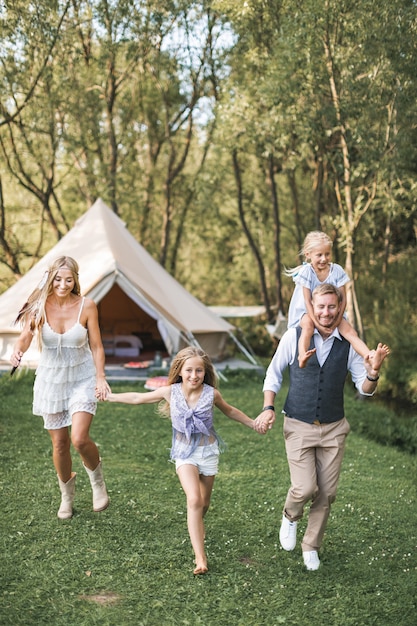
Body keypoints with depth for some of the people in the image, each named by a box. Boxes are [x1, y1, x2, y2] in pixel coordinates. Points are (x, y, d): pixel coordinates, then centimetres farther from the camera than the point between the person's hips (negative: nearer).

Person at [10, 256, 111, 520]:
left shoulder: (86, 306, -10)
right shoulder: (40, 306, -10)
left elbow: (96, 346, -4)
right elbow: (25, 337, -10)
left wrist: (100, 377, -13)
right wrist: (18, 351, -33)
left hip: (82, 379, -1)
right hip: (51, 379, 2)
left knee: (79, 438, -18)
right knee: (59, 444, 8)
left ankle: (97, 479, 14)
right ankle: (67, 494, 35)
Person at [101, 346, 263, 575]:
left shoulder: (211, 393, -10)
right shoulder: (171, 392, -11)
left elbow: (229, 411, 10)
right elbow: (138, 398, 1)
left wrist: (253, 423, 17)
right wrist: (109, 396, 4)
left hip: (208, 451, 2)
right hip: (185, 453, -2)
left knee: (203, 504, 12)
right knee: (194, 500, -20)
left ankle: (196, 531, 45)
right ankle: (200, 557, -21)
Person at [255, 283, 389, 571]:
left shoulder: (348, 344, -3)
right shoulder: (294, 336, -8)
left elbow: (365, 389, 1)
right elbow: (273, 374, 4)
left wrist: (373, 373, -20)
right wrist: (268, 408, -7)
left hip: (333, 428, 2)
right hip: (299, 427, -2)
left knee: (327, 493, 7)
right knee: (305, 488, -13)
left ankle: (311, 546, 30)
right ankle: (291, 516, 24)